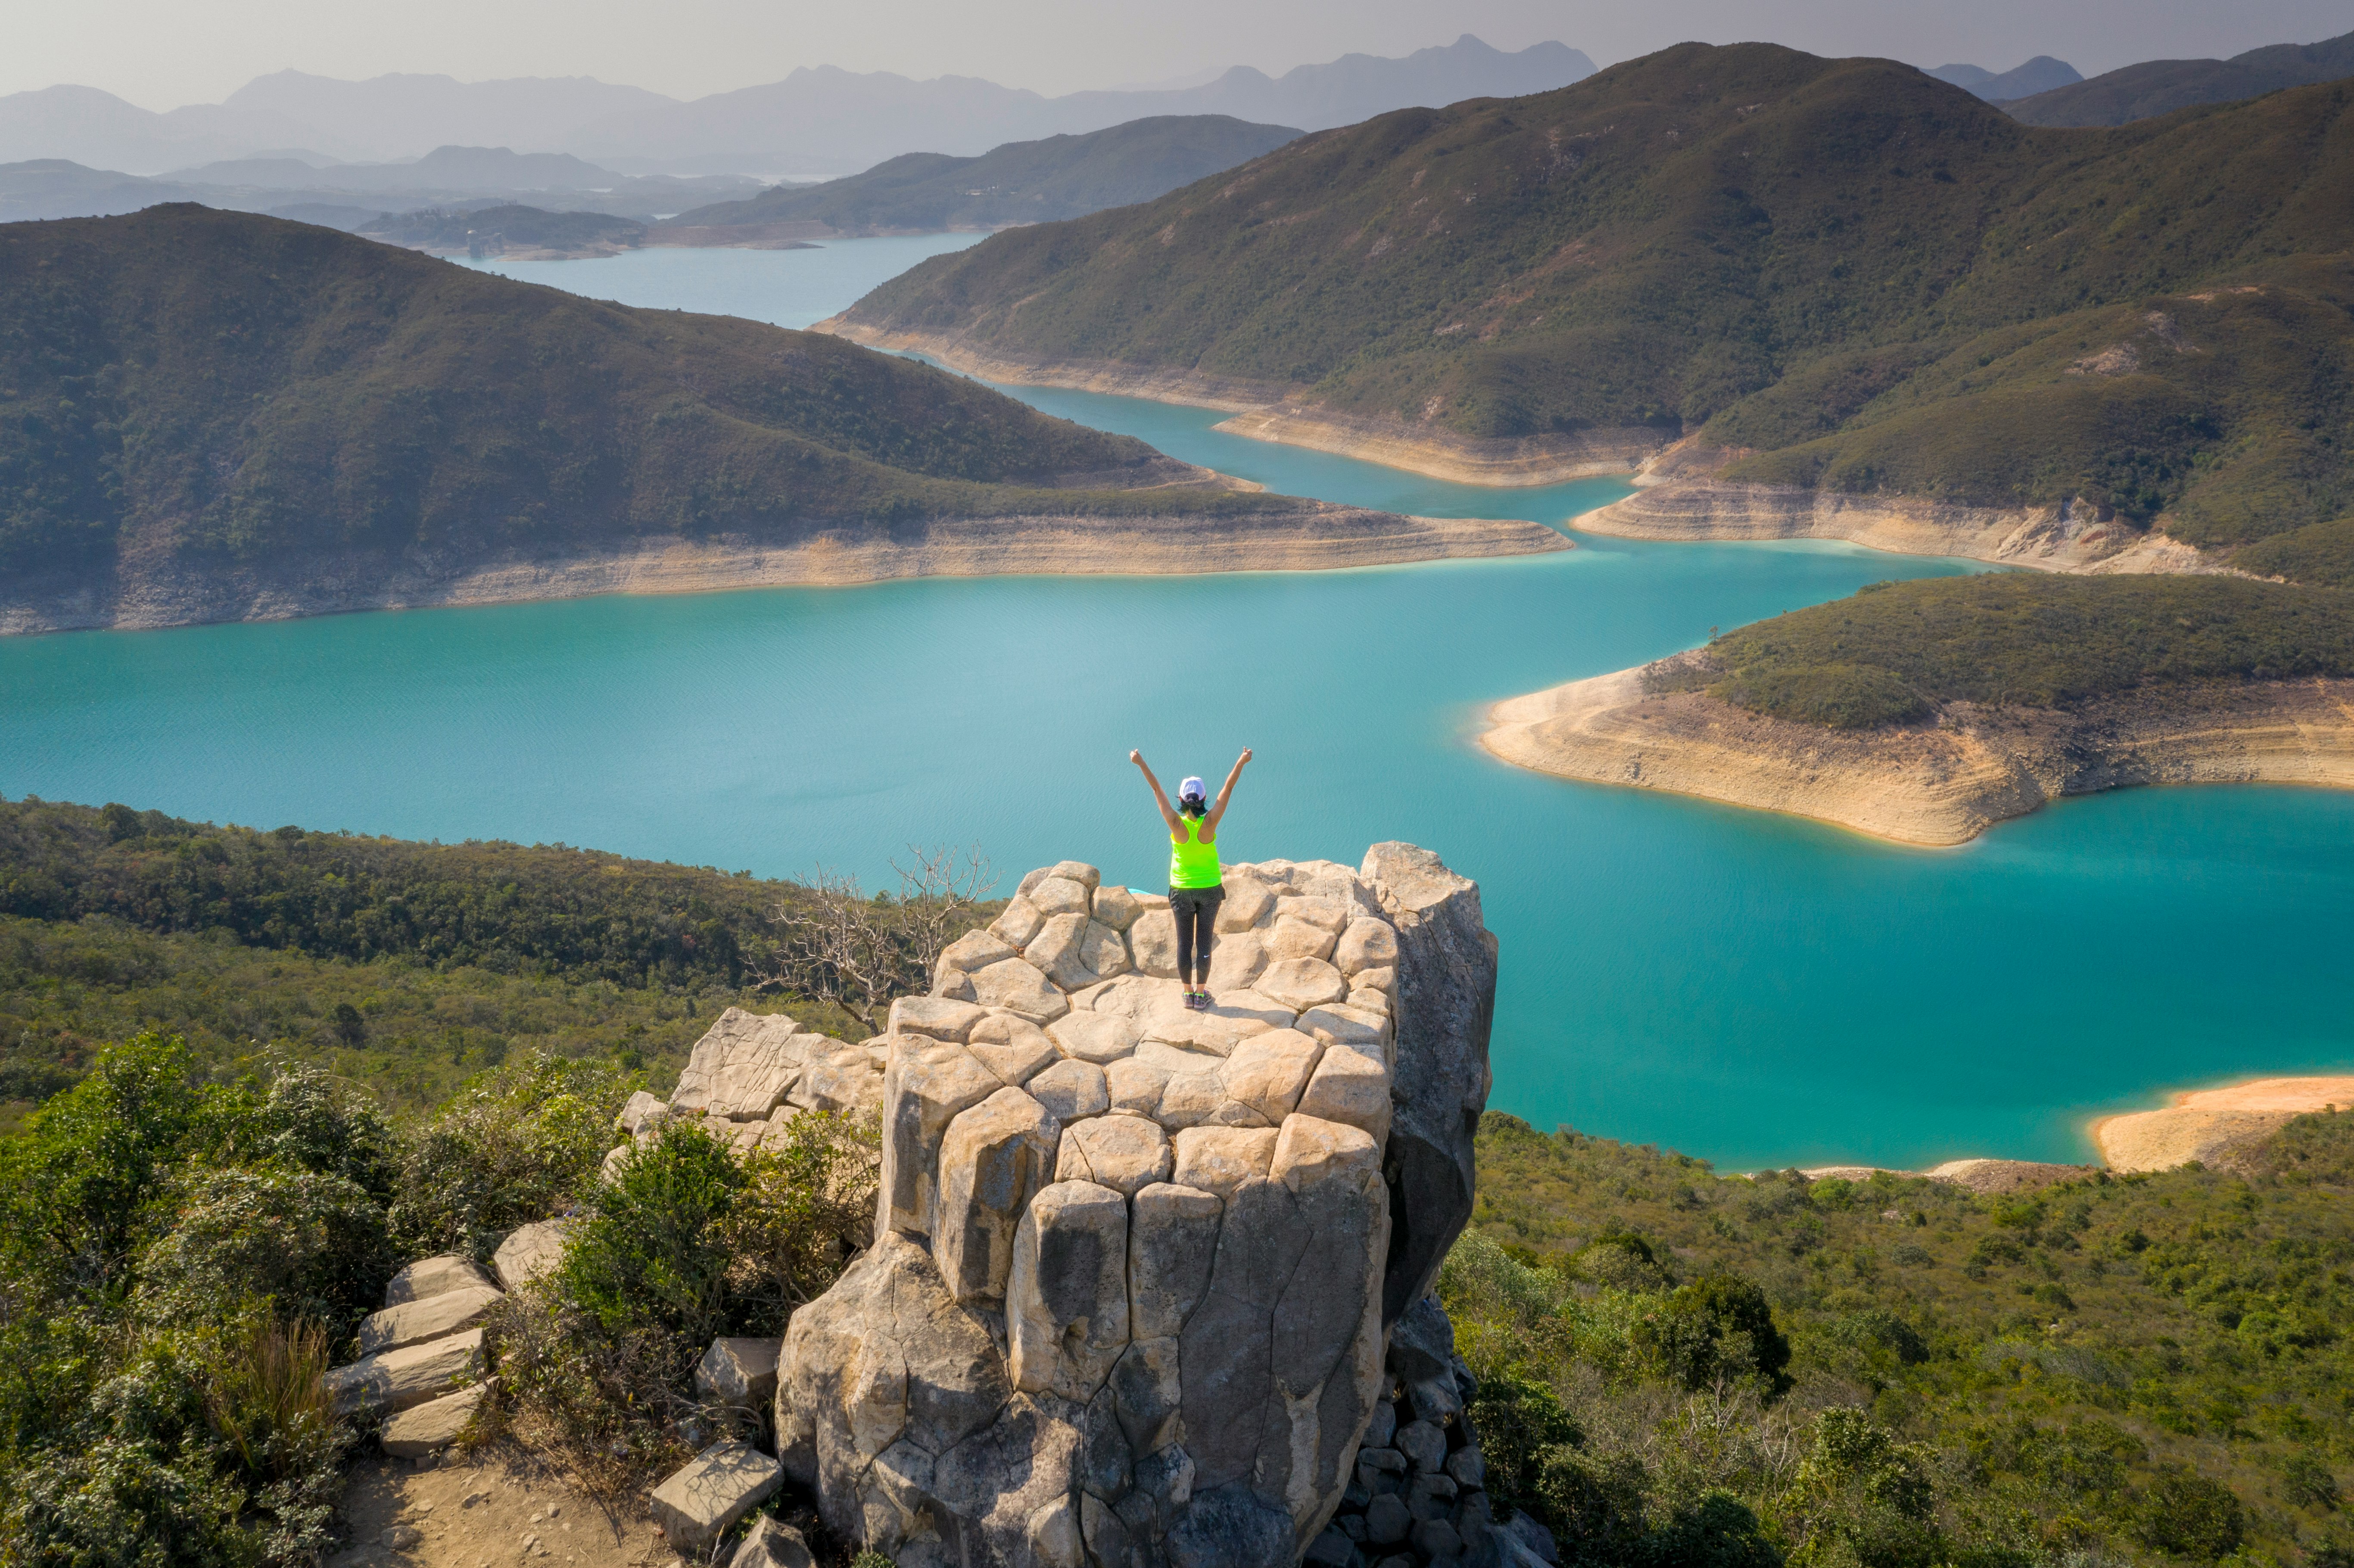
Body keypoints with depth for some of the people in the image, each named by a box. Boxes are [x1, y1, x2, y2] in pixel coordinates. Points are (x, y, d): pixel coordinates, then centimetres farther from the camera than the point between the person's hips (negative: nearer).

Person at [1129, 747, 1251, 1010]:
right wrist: (1241, 762, -15)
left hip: (1182, 890, 0)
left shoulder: (1177, 823, -22)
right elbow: (1228, 788, -18)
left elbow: (1157, 790, -18)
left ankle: (1188, 993, 23)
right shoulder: (1210, 822, -22)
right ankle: (1201, 994, 19)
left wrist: (1141, 763, -14)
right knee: (1204, 943, 10)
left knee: (1184, 943, 12)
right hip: (1210, 889, 0)